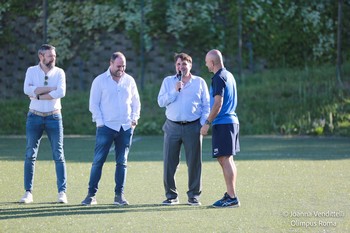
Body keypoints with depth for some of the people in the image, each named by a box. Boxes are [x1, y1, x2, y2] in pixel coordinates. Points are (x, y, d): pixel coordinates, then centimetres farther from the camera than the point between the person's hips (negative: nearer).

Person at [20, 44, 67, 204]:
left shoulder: (59, 72, 0)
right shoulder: (31, 71, 1)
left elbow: (61, 92, -17)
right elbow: (27, 90, -17)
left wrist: (38, 95, -15)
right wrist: (51, 88, -16)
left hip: (54, 117, -1)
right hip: (34, 117, 1)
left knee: (58, 155, -2)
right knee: (30, 155, 1)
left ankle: (62, 192, 0)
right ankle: (28, 192, 6)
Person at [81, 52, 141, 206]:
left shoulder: (129, 80, 11)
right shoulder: (100, 81, 2)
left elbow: (136, 102, 19)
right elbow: (93, 104, 1)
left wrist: (135, 118, 5)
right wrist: (100, 122, -7)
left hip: (126, 128, 3)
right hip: (106, 127, -3)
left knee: (122, 162, 5)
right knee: (98, 161, -5)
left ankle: (119, 195, 9)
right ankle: (91, 195, -1)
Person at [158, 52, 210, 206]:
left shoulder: (199, 82, 10)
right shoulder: (168, 81, 12)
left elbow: (206, 105, 8)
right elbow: (161, 101, 1)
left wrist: (203, 124, -3)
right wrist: (175, 91, -10)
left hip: (193, 127, -1)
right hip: (172, 126, 1)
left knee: (194, 163, 0)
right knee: (169, 162, -2)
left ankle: (194, 195, 8)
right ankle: (171, 195, 6)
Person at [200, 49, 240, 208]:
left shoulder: (219, 78, -13)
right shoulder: (229, 75, 16)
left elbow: (218, 103, -20)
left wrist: (207, 123, -16)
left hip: (222, 123, -10)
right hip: (232, 120, 10)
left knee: (224, 160, -9)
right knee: (228, 160, 14)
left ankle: (232, 198, -12)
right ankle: (230, 194, 18)